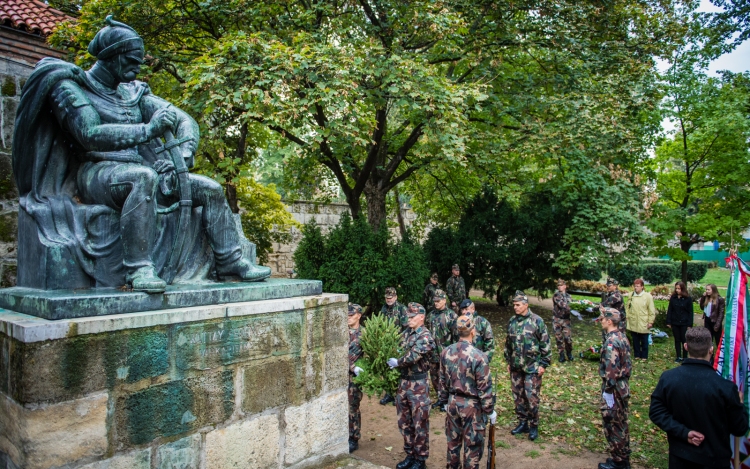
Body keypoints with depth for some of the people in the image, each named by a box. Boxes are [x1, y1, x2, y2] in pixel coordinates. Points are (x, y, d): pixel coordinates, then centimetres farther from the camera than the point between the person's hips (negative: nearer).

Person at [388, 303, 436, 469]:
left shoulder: (425, 337, -15)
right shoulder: (406, 333, 8)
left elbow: (413, 356, -25)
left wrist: (397, 362, -12)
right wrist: (392, 361, -9)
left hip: (418, 385, -8)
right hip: (403, 381, 8)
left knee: (420, 424, 3)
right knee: (404, 421, 16)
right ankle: (410, 455, 31)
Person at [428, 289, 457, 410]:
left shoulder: (451, 315, -12)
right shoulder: (432, 314, 8)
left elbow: (456, 334, -12)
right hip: (433, 351, 7)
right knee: (434, 376, 14)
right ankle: (440, 398, 28)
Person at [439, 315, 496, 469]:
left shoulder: (446, 352, -5)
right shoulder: (478, 356, -23)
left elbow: (442, 381, 5)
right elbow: (484, 388, -17)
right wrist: (490, 410, -5)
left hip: (453, 403, 6)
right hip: (472, 406, -5)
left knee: (453, 440, 21)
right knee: (472, 444, 11)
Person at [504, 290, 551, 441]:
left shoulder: (536, 321, -11)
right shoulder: (512, 321, 6)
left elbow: (545, 343, -8)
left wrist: (544, 364, -9)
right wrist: (508, 361, 15)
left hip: (532, 367, -5)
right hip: (515, 367, 6)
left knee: (531, 397, -1)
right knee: (518, 396, 12)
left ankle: (533, 426, 15)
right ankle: (523, 422, 27)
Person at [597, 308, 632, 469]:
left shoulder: (611, 342, -24)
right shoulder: (622, 337, 5)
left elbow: (611, 370, -26)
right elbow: (627, 363, 13)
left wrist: (607, 392, -19)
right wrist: (624, 382, 20)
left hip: (614, 389, -9)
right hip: (624, 387, 9)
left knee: (612, 425, 5)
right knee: (621, 424, 20)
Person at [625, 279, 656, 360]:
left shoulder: (648, 296, -6)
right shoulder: (631, 295, 4)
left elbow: (651, 310, -5)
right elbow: (627, 308, 8)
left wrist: (650, 322, -6)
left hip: (643, 324, -3)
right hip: (633, 323, 3)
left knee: (644, 341, 7)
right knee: (635, 341, 13)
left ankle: (644, 356, 18)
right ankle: (636, 355, 23)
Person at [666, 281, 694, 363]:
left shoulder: (688, 299, -6)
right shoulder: (673, 298, 1)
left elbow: (690, 312, -5)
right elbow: (669, 310, 4)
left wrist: (689, 324, -9)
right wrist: (668, 322, 0)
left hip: (684, 323, -3)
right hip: (675, 323, 3)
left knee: (684, 340, 6)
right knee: (677, 340, 10)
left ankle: (685, 357, 16)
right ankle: (678, 357, 18)